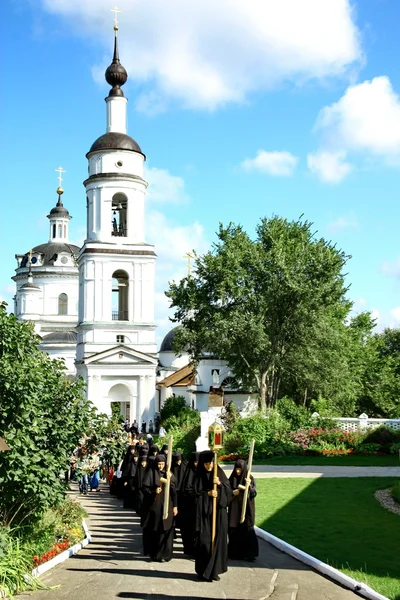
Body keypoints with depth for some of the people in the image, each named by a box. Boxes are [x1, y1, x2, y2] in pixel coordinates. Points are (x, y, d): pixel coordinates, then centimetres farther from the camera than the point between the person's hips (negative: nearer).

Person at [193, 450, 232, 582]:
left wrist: (220, 483, -15)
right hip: (204, 512, -1)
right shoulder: (199, 476, 2)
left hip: (219, 511, 1)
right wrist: (208, 493, -14)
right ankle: (204, 571, 5)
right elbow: (195, 492, -2)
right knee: (204, 540, -4)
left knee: (218, 540, -2)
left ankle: (214, 570, 6)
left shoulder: (219, 473, 5)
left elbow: (229, 490, 2)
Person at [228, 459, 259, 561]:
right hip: (234, 508, 3)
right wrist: (232, 493, -12)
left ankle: (250, 553, -5)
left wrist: (248, 487, -25)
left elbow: (254, 493, -7)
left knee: (247, 530, -8)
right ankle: (236, 552, 12)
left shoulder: (250, 478, -3)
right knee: (234, 530, 2)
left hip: (246, 508, -3)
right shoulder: (232, 478, 4)